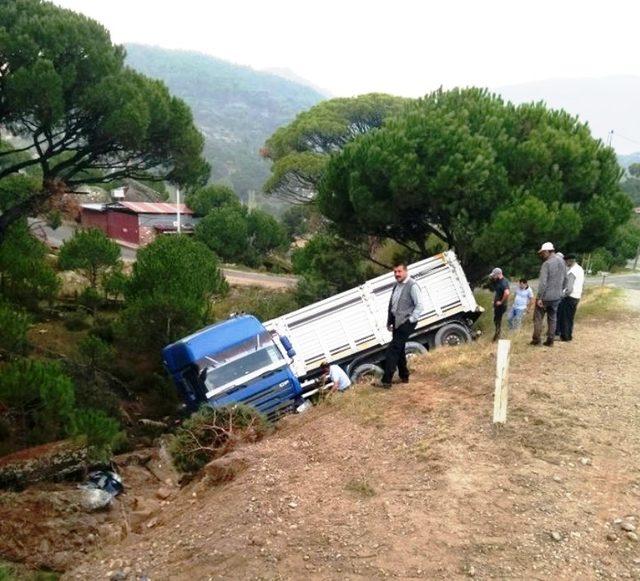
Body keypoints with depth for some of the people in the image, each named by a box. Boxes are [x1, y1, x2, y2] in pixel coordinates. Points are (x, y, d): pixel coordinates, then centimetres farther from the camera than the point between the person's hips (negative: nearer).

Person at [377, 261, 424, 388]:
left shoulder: (412, 286, -13)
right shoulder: (396, 285, 13)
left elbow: (420, 306, -16)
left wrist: (410, 320, -16)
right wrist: (389, 321, 13)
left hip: (405, 323, -9)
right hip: (396, 322, 9)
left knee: (392, 350, -13)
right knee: (399, 349, 17)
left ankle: (386, 381, -13)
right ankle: (404, 377, 31)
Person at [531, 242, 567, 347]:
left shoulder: (546, 264, -19)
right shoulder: (562, 261, 4)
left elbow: (543, 283, -21)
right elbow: (565, 279, 12)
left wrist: (539, 298, -18)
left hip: (546, 296, -6)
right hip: (557, 296, 7)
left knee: (538, 318, 6)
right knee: (552, 318, 13)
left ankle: (536, 339, 9)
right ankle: (550, 341, 17)